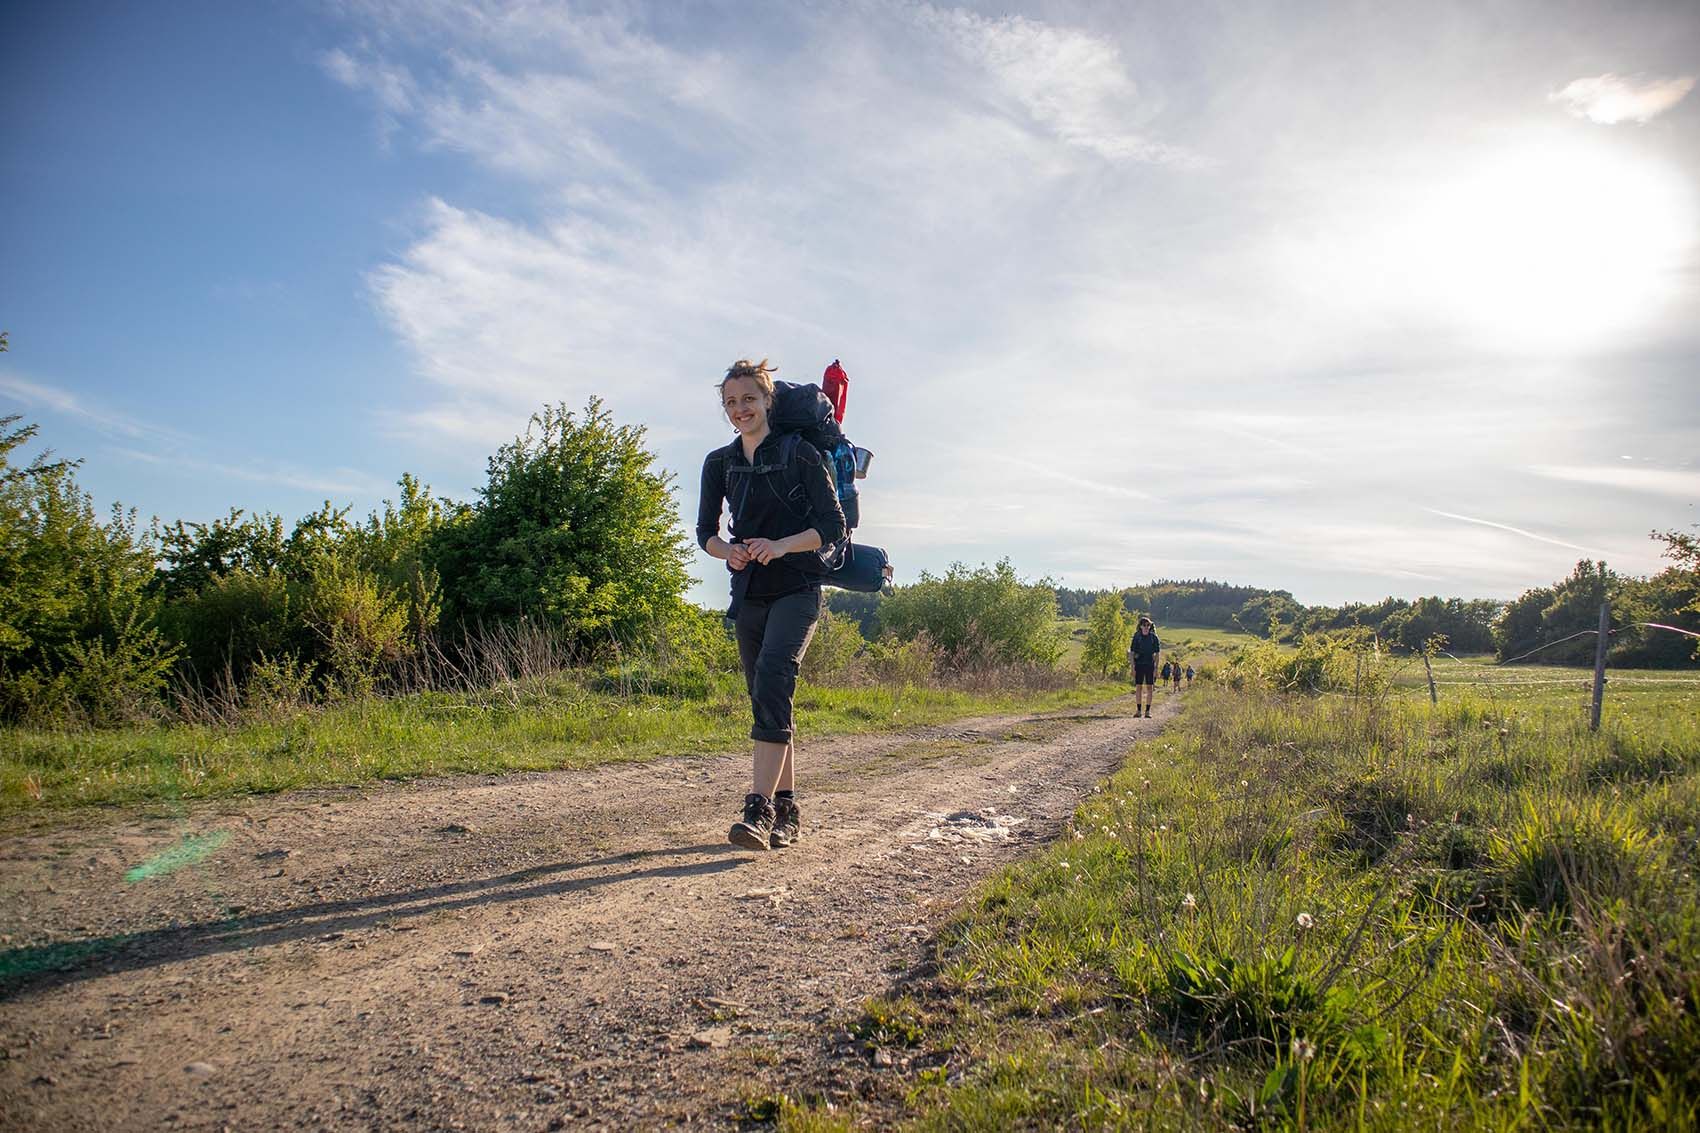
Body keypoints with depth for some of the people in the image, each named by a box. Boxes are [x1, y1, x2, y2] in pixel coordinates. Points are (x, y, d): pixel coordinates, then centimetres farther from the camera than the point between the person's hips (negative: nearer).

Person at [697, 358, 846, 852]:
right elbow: (705, 532, 11)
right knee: (769, 701, 9)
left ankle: (758, 810, -28)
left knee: (771, 685, -23)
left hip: (796, 591, -6)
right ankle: (786, 811, 18)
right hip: (748, 594, 6)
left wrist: (781, 545, -22)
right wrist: (729, 550, -12)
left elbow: (834, 525, -7)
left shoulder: (800, 453, -5)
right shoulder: (719, 464, 9)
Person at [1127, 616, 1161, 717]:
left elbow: (1157, 654, 1)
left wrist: (1156, 668, -5)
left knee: (1149, 688, 1)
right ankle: (1138, 710, 8)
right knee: (1138, 687, 2)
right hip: (1139, 665, 1)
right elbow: (1131, 653, 2)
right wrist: (1132, 667, -4)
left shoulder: (1154, 637, 0)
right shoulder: (1137, 637, 1)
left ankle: (1148, 710, 6)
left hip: (1150, 665, 0)